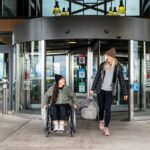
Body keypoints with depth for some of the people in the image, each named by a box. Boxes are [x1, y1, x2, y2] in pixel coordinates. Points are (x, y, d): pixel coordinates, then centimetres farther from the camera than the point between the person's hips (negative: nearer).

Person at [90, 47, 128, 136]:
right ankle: (101, 121, 37)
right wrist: (93, 89, 3)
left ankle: (106, 128, 4)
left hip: (110, 91, -1)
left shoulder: (118, 67, -2)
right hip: (101, 90, 1)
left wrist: (125, 93, 2)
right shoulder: (102, 65, 0)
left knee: (108, 109, -7)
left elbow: (121, 80, 2)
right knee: (101, 108, 9)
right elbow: (97, 77, 5)